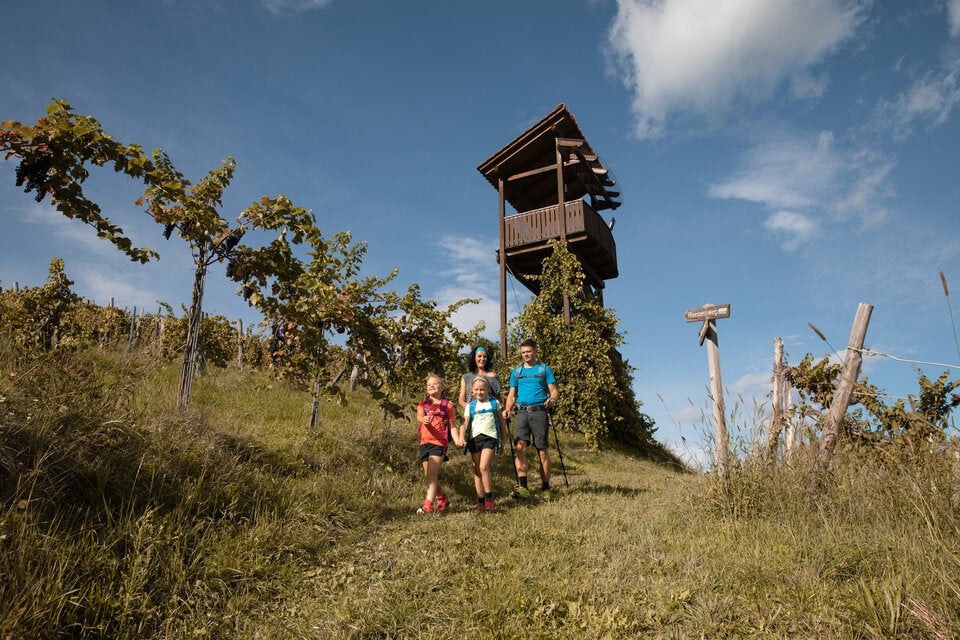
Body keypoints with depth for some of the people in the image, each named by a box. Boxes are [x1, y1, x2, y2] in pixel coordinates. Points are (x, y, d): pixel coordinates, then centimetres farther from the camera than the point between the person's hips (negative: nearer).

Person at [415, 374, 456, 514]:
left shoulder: (447, 405, 6)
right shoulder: (423, 405, 13)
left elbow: (452, 426, 6)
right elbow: (419, 415, -10)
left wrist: (458, 441, -9)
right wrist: (423, 419, -34)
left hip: (439, 442, -5)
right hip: (424, 442, 5)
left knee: (432, 474, -15)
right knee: (428, 475, 12)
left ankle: (428, 505, -18)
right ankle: (442, 500, 31)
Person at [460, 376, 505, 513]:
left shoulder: (494, 403, 7)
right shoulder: (470, 406, 9)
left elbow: (501, 423, 15)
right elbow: (464, 424, 0)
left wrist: (502, 442, 17)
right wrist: (461, 438, -18)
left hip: (489, 437, -3)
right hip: (474, 438, 3)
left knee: (484, 466, -18)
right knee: (477, 470, 6)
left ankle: (489, 499, -4)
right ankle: (480, 501, 14)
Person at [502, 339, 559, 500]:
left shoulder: (544, 369, 10)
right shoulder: (516, 372, 18)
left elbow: (554, 391, 5)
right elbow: (512, 394, 18)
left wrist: (552, 399, -17)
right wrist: (507, 409, -1)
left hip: (539, 412, -2)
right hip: (522, 412, 2)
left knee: (542, 450, 0)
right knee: (520, 445, -18)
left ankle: (545, 489, 12)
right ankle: (522, 486, -24)